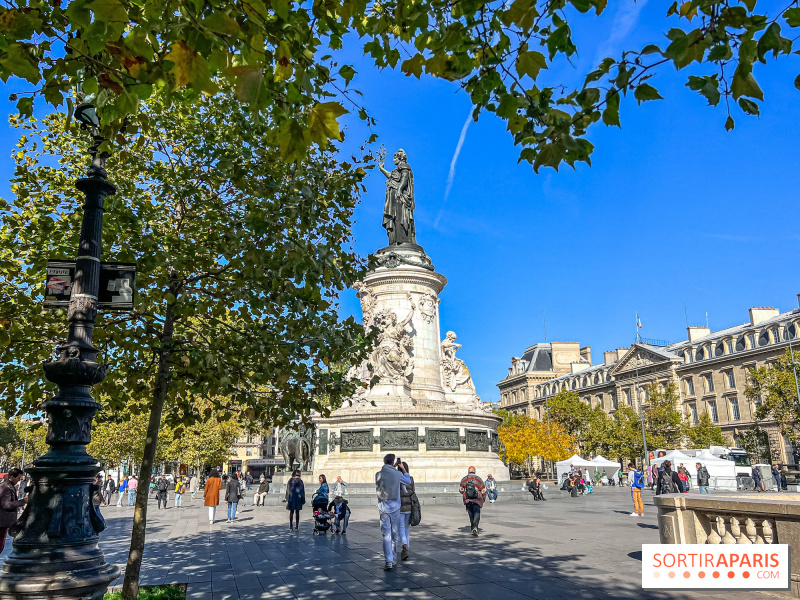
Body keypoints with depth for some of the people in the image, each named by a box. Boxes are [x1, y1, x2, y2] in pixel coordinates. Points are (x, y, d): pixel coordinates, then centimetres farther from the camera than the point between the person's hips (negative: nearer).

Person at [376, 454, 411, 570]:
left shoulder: (378, 474, -4)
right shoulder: (397, 474, -7)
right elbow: (409, 482, 12)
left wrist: (394, 467, 27)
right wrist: (403, 469, 20)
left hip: (383, 507, 0)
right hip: (395, 506, 0)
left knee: (386, 535, -1)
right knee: (395, 534, 14)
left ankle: (388, 561, -11)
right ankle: (393, 559, 25)